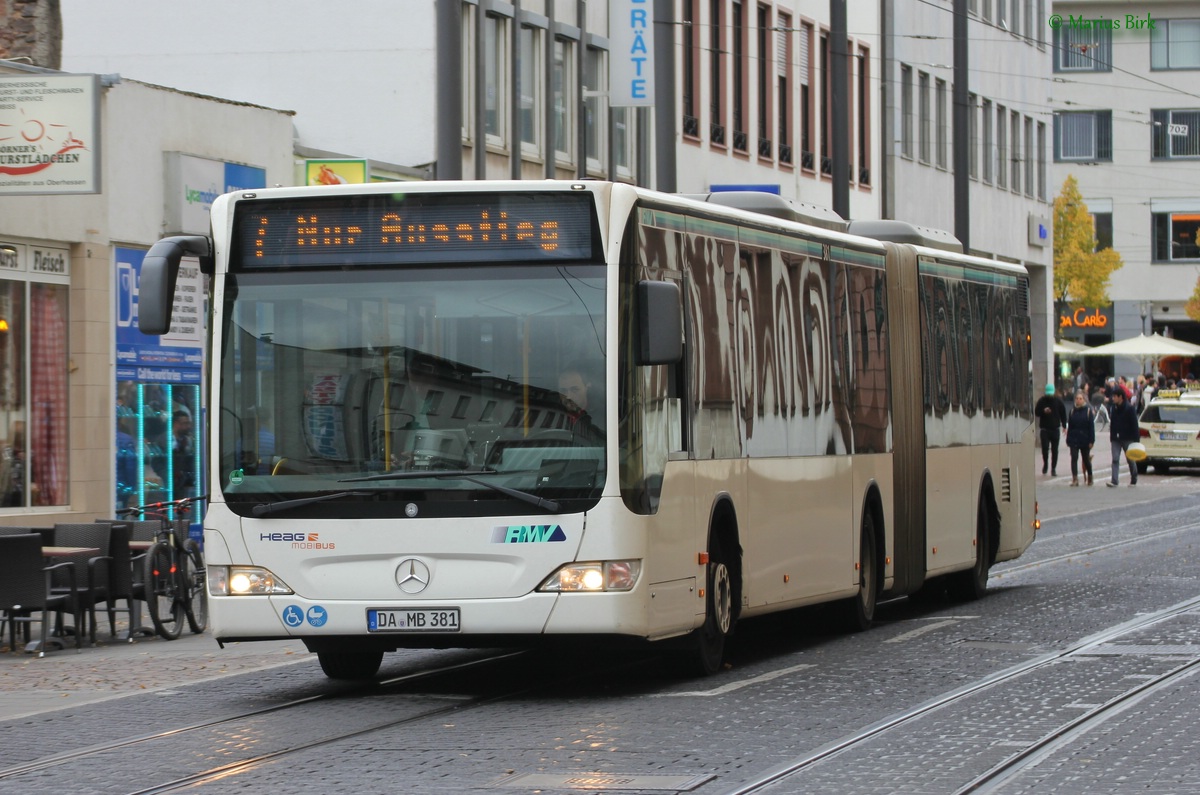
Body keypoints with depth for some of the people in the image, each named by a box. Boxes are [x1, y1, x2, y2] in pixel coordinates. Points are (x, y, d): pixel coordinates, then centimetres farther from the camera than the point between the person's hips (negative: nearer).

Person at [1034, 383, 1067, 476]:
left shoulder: (1058, 401, 2)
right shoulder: (1042, 401, -1)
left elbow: (1063, 413, 9)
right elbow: (1036, 412, -1)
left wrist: (1064, 426, 4)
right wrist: (1043, 411, -21)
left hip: (1055, 428, 1)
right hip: (1044, 429, -1)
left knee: (1055, 449, 4)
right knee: (1045, 447, -10)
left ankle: (1053, 468, 11)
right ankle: (1045, 463, 15)